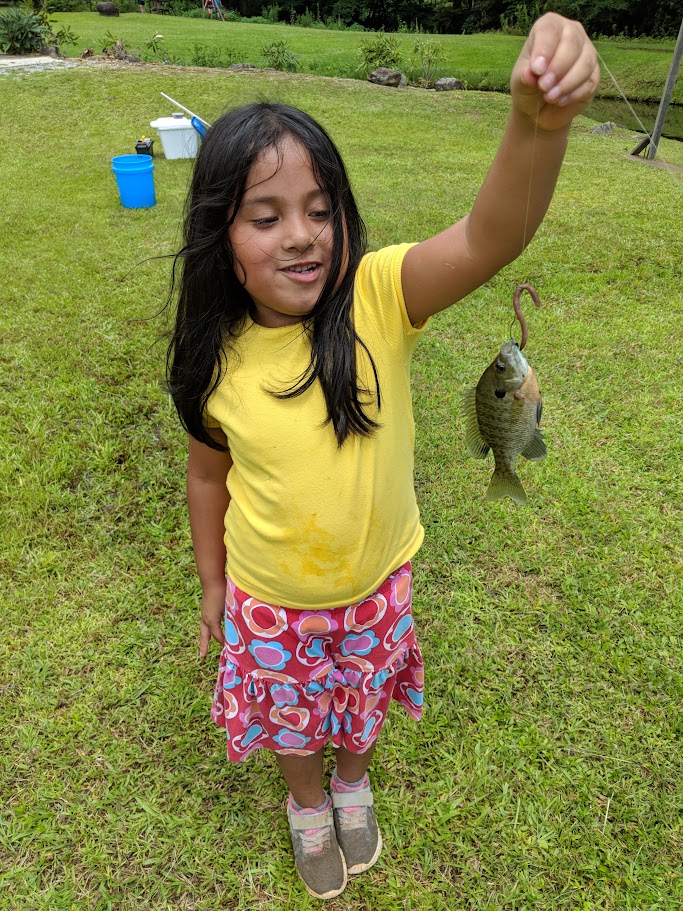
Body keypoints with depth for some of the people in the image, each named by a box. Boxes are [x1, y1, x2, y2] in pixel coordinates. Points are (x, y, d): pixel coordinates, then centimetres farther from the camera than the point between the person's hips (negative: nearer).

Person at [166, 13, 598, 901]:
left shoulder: (378, 298, -24)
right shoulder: (217, 357, -18)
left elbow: (490, 238, -42)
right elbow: (209, 474, -3)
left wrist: (539, 120, -60)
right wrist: (213, 583, 7)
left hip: (376, 581, 0)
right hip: (270, 598, 1)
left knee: (362, 702, 29)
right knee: (289, 714, 26)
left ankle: (353, 783, 64)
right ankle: (307, 803, 62)